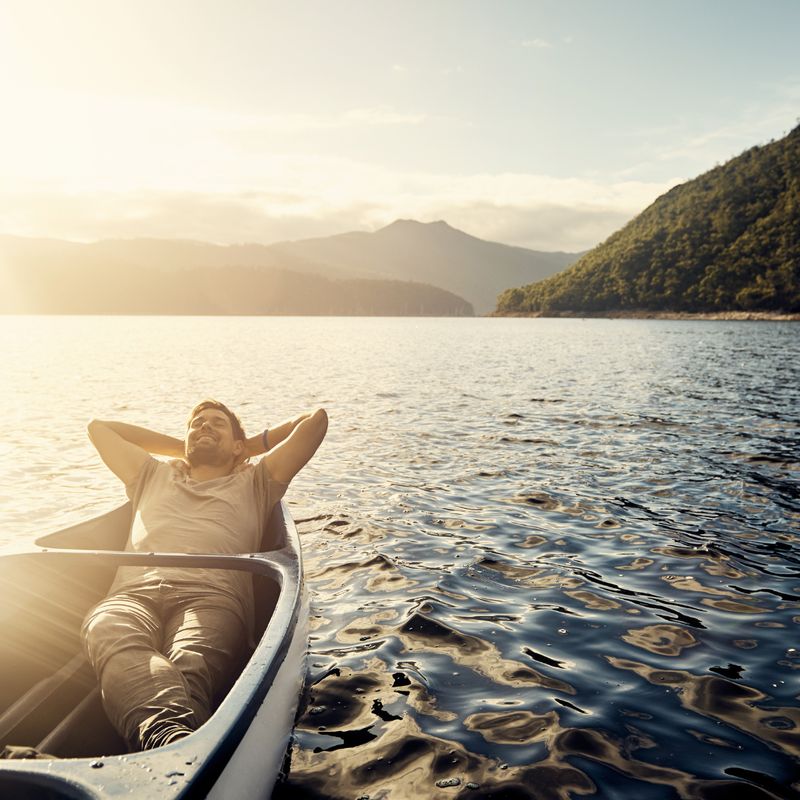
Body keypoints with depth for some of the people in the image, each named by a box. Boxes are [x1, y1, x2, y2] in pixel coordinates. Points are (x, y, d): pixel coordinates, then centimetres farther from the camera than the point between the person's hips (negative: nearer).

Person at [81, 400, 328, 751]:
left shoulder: (254, 483, 36)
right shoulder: (155, 476, 44)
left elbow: (316, 419, 34)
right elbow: (98, 426, 55)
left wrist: (252, 445, 46)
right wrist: (179, 446, 54)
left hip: (211, 595, -1)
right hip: (132, 593, 2)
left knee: (192, 664, -40)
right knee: (108, 634, -39)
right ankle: (172, 734, -67)